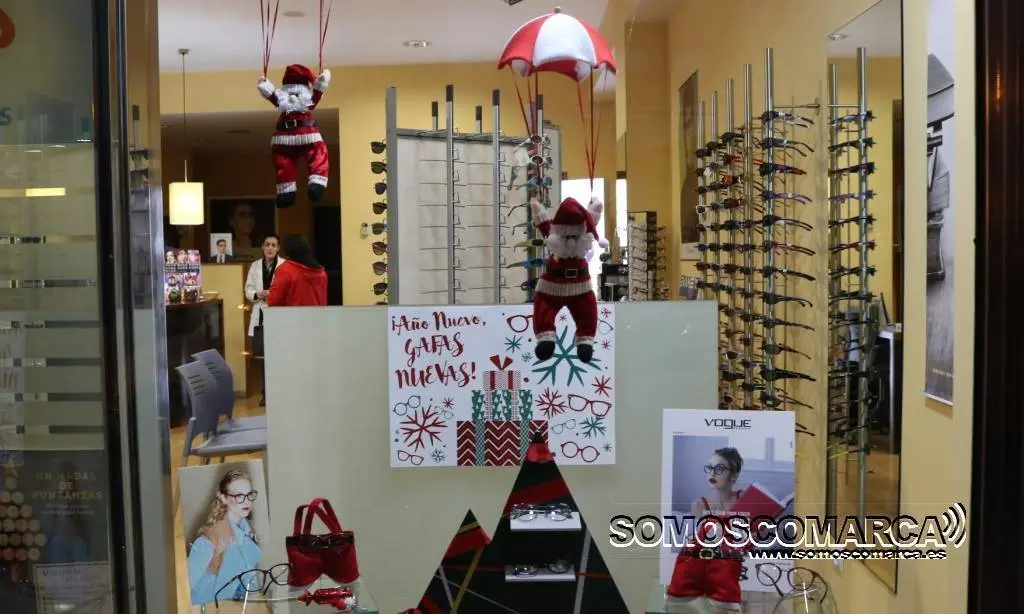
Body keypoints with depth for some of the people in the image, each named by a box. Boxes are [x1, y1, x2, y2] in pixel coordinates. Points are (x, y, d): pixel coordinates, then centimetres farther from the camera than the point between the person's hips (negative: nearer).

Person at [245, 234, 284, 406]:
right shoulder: (255, 266, 12)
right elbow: (248, 289, 12)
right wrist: (257, 294, -8)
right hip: (260, 315, 4)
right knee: (261, 354, 6)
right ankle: (266, 392, 19)